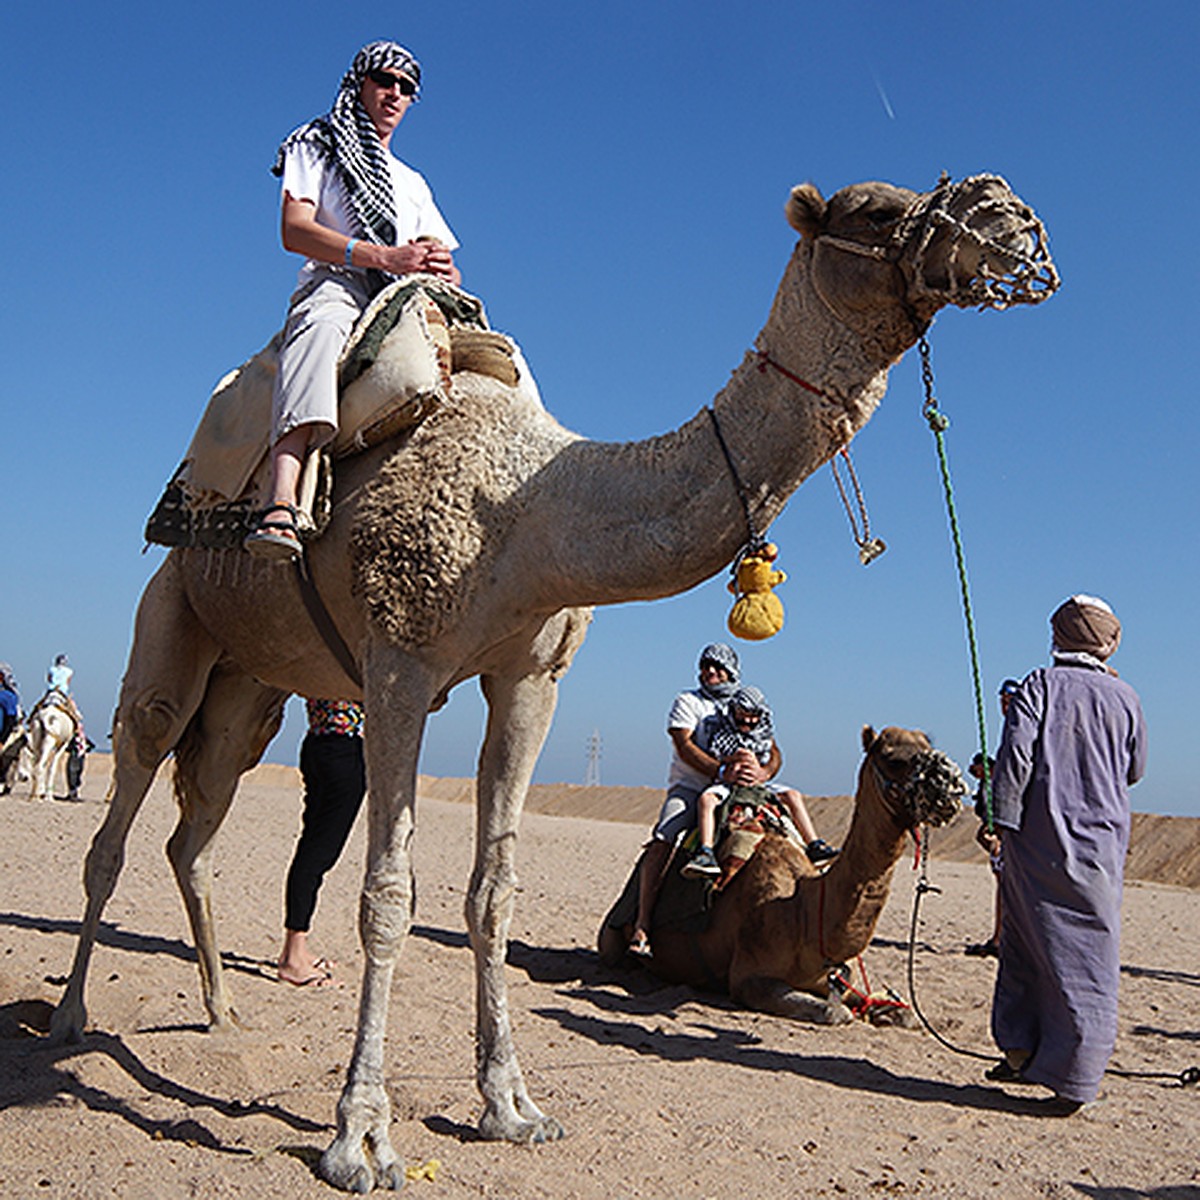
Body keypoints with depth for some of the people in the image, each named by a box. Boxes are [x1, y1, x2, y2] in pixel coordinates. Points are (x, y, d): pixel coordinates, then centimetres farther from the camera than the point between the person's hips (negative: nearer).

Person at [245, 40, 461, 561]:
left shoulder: (413, 182, 34)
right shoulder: (316, 146, 19)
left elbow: (447, 267, 24)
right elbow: (295, 230, 1)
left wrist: (442, 271, -4)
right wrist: (386, 256, -12)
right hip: (334, 286, -5)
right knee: (321, 330, -41)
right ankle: (282, 502, -58)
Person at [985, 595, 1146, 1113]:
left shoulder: (1039, 685, -2)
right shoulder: (1124, 698, 4)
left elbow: (1015, 755, -11)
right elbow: (1133, 771, 16)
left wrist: (1003, 823, -7)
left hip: (1037, 837, -1)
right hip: (1098, 841, 1)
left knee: (1026, 944, 12)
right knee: (1087, 954, 4)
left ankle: (1021, 1048, 20)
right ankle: (1073, 1079, 4)